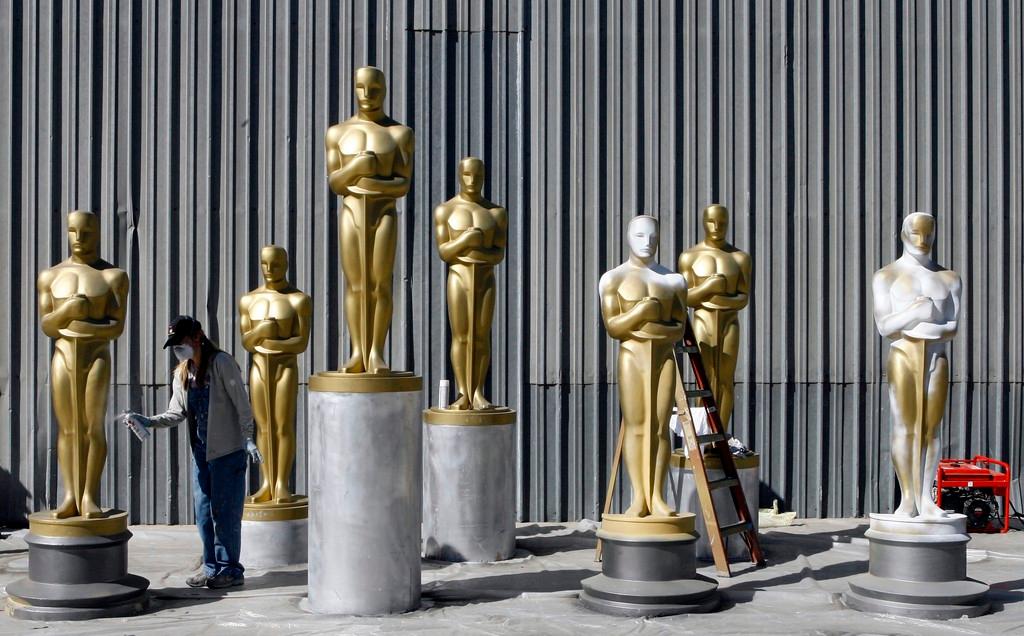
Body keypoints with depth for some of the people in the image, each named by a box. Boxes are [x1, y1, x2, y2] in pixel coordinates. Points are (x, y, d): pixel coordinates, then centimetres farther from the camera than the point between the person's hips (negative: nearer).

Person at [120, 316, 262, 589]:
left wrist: (248, 439, -16)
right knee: (203, 512, 9)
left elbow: (242, 404, -11)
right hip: (200, 451, 7)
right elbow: (177, 413, 11)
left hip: (228, 450, -7)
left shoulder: (221, 363, -9)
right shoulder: (181, 374, 12)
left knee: (225, 511, -4)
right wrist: (147, 421, -5)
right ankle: (212, 567, 19)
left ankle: (230, 569, 5)